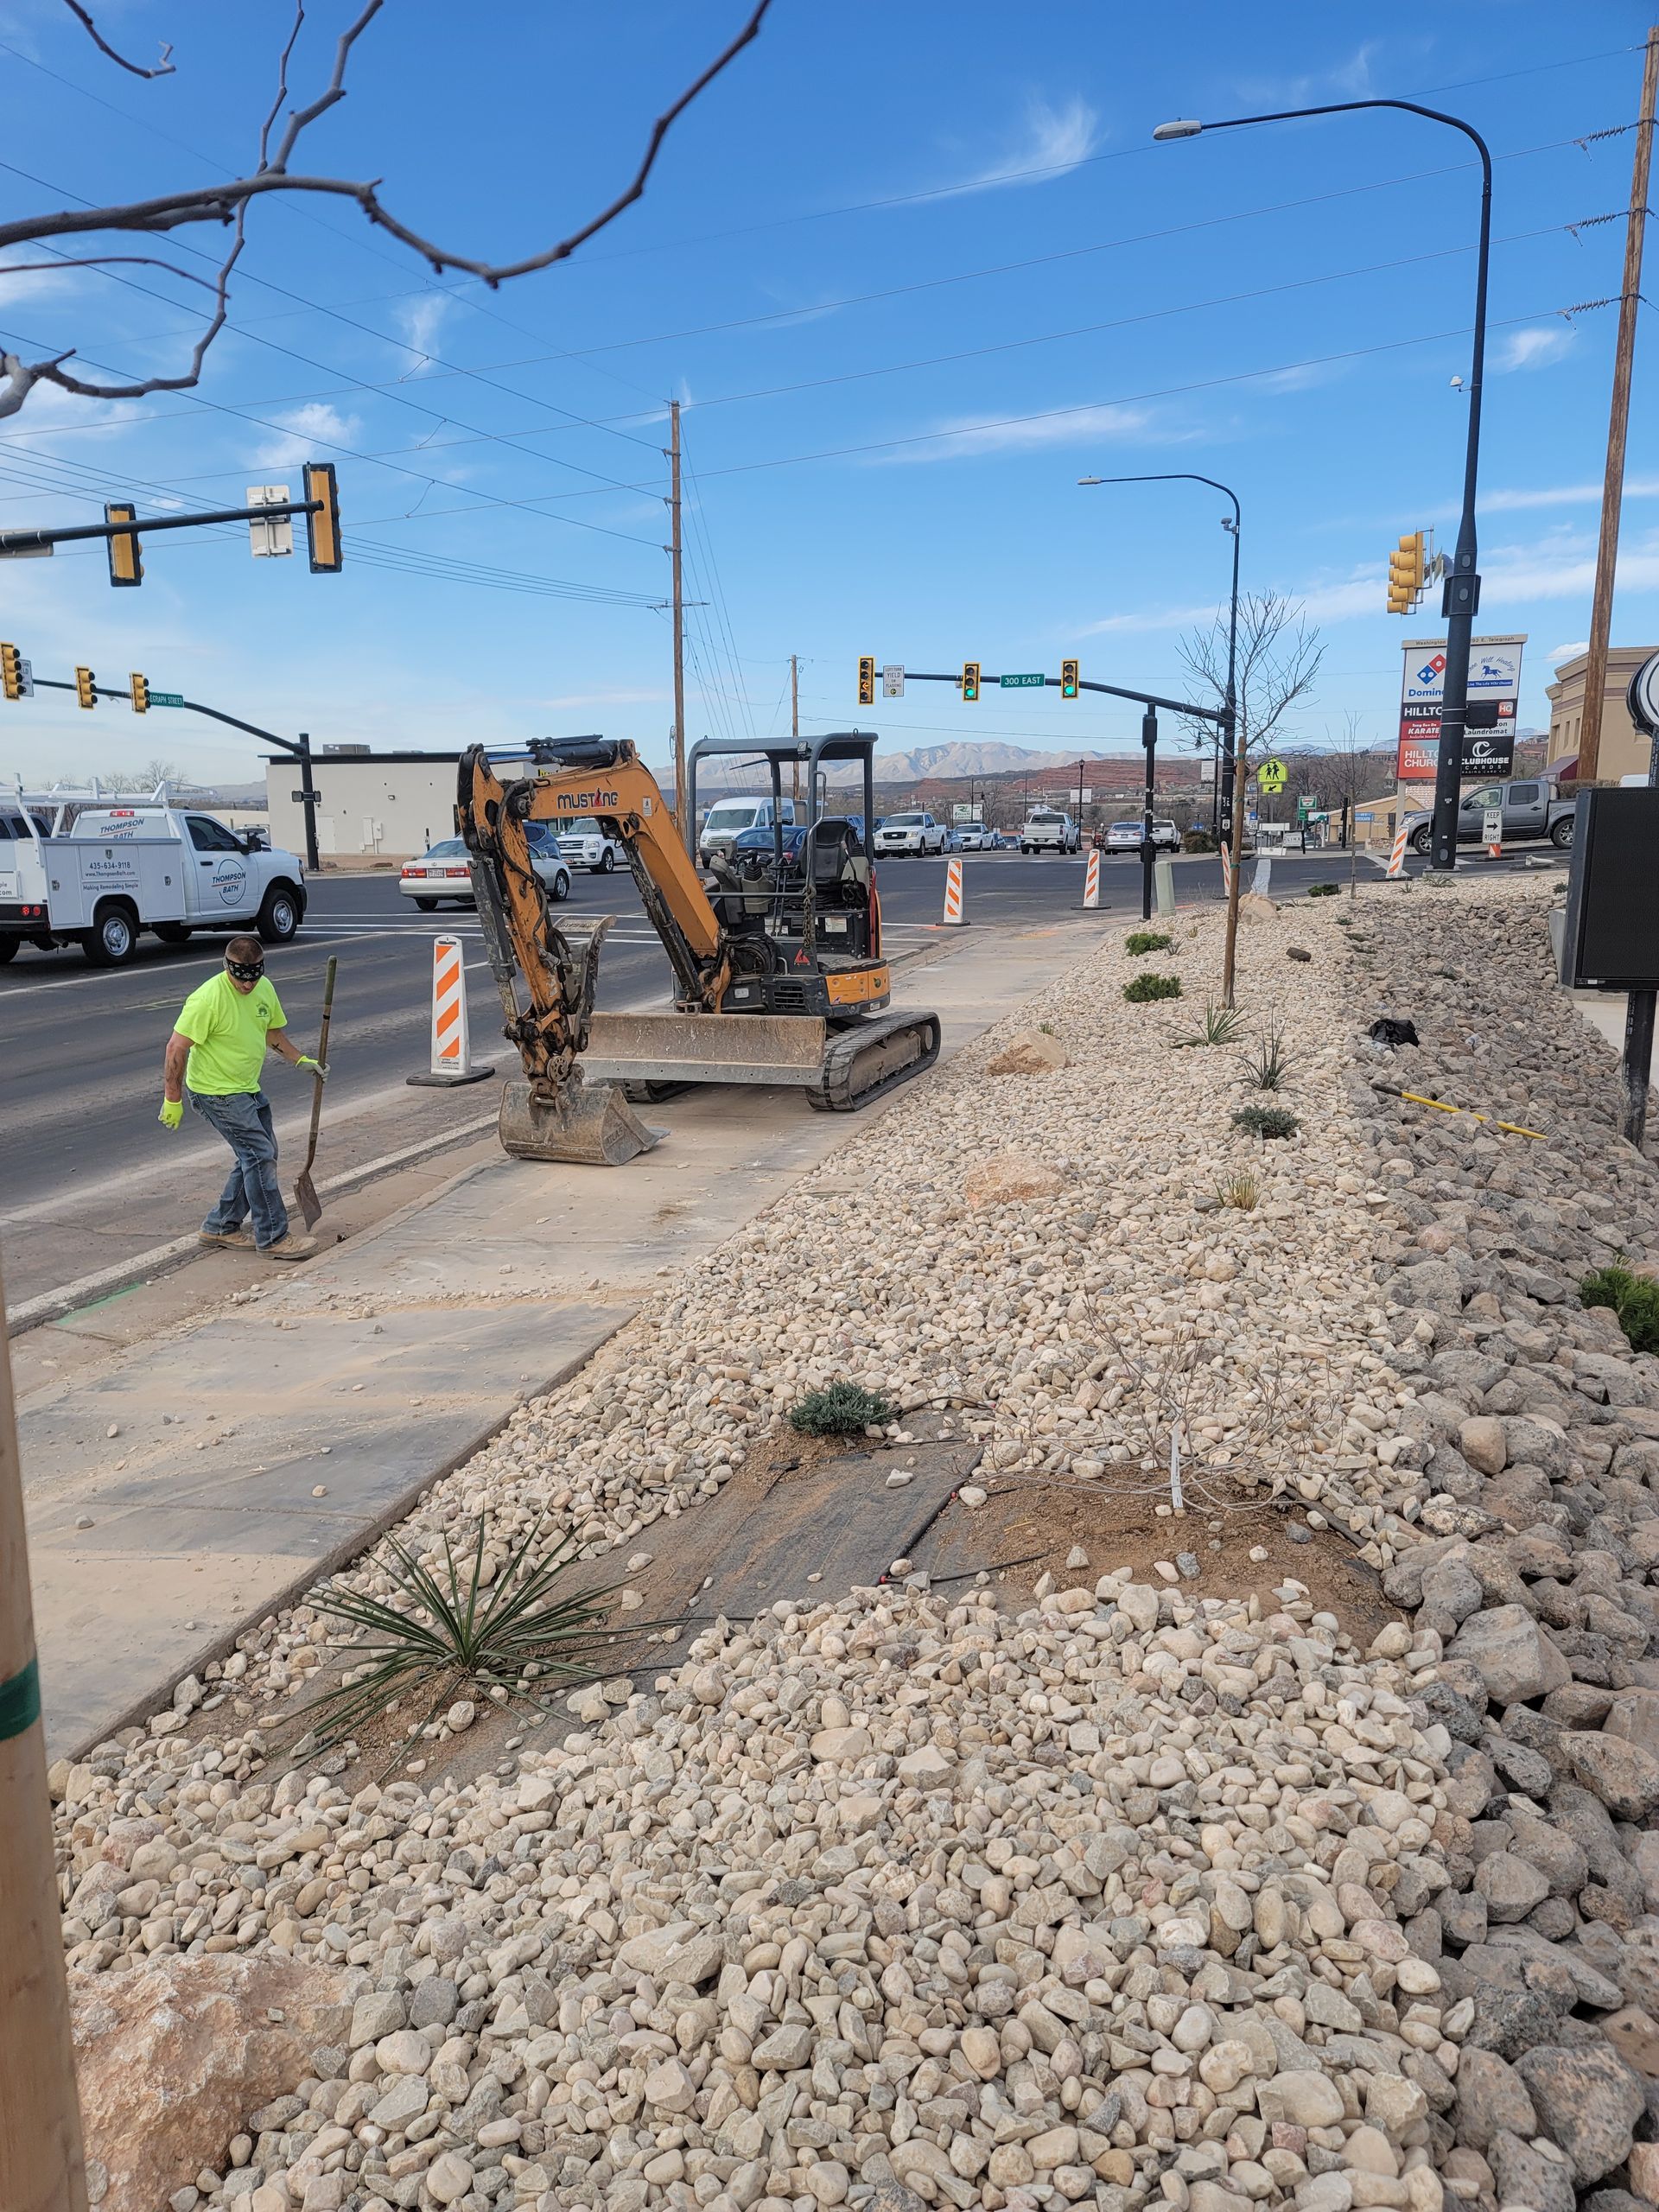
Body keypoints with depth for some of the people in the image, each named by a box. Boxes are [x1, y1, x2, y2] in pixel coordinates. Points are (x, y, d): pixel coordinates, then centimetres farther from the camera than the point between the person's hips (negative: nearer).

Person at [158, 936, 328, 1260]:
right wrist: (172, 1100, -20)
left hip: (247, 1088, 9)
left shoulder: (265, 988, 1)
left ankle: (221, 1227, 25)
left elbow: (273, 1031, 18)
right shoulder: (208, 999, -23)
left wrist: (301, 1060, 7)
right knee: (259, 1155, -12)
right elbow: (176, 1048, -21)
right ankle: (273, 1239, -5)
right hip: (216, 1093, -9)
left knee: (261, 1155, 12)